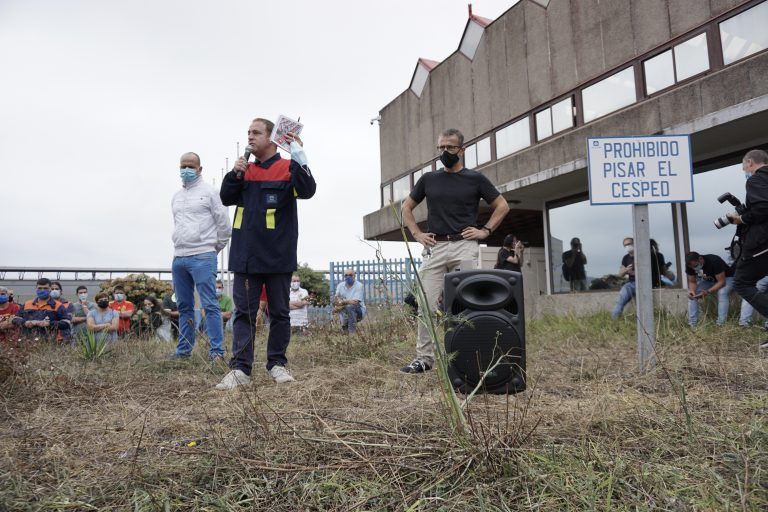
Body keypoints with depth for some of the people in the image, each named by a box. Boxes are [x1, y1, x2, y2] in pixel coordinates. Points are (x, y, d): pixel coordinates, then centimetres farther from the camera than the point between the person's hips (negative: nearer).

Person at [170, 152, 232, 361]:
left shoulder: (209, 192, -1)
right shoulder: (176, 197, 18)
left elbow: (224, 224, -2)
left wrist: (214, 247, 5)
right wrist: (180, 247, 18)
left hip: (202, 257, -7)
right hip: (178, 258, 7)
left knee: (209, 305, -10)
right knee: (184, 306, 12)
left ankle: (217, 350, -6)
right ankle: (184, 349, 20)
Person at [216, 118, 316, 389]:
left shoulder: (288, 168, 0)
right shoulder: (245, 169, 13)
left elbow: (307, 191, -17)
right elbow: (226, 198, 9)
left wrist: (298, 155, -25)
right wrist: (234, 175, -7)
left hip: (278, 257, -3)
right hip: (246, 256, 4)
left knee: (279, 313, 8)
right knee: (244, 313, 2)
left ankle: (277, 364, 19)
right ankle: (240, 369, 4)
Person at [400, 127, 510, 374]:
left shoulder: (475, 178, 8)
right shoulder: (428, 179, 13)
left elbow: (502, 206, 12)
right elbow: (406, 207, 21)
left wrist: (485, 230, 1)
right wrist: (416, 233, 8)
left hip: (464, 246, -2)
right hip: (434, 247, 2)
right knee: (427, 305, -3)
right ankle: (424, 358, 5)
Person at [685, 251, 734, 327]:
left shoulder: (714, 261, -36)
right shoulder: (690, 266, -21)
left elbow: (722, 282, -34)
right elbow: (692, 282, -10)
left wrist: (708, 292, -47)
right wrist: (692, 290, -33)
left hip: (725, 278, -5)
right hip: (708, 280, 5)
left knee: (722, 293, -35)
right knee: (691, 294, -14)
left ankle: (721, 324, -32)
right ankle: (692, 324, -12)